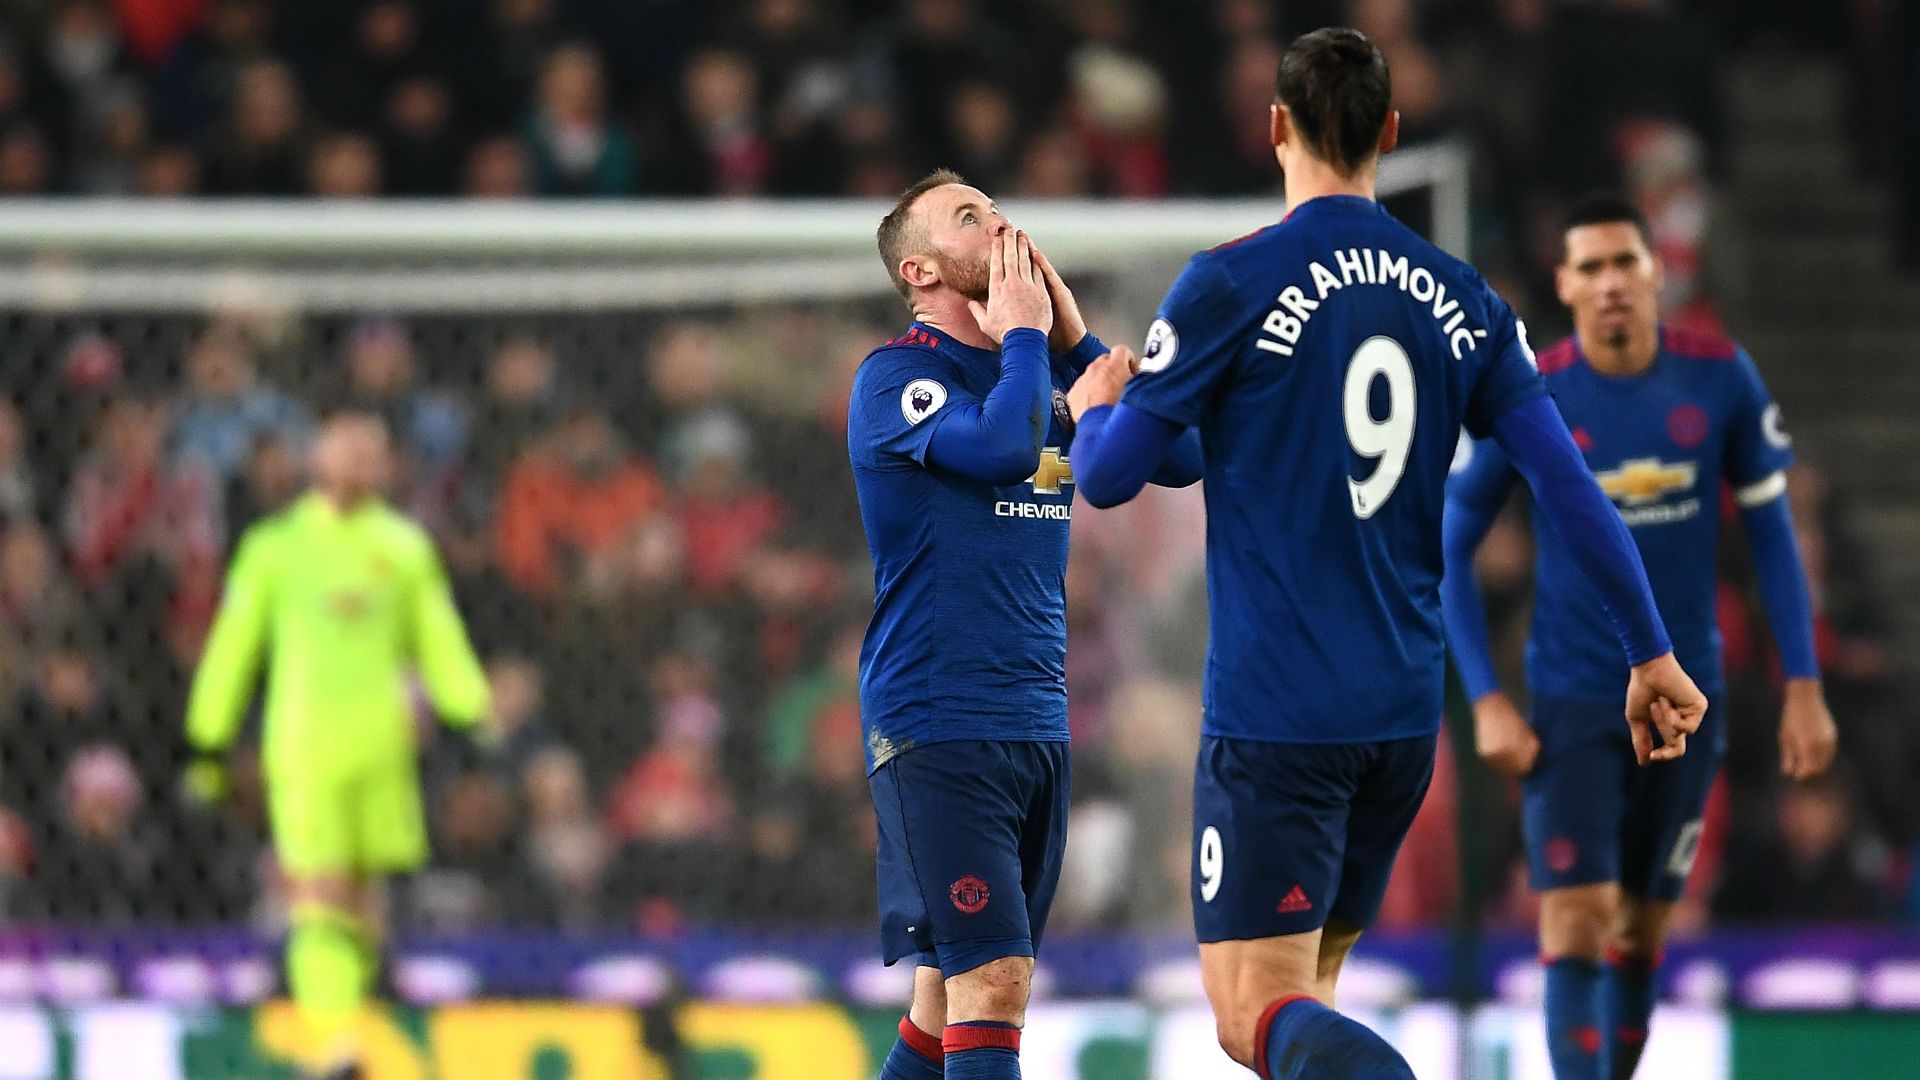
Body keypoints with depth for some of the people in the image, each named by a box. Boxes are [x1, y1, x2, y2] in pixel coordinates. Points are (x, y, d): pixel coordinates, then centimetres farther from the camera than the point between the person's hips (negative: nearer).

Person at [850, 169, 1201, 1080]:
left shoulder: (1044, 376, 15)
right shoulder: (895, 377, -6)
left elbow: (1180, 456, 5)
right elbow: (1002, 448, -25)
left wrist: (1075, 340, 2)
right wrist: (1027, 335, -9)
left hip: (1038, 724, 7)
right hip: (935, 729, -7)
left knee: (953, 996, 11)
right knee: (992, 983, -16)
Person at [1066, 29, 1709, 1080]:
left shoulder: (1231, 284, -8)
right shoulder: (1458, 300, 6)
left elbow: (1107, 478, -4)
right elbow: (1566, 481, 3)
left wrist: (1092, 408, 19)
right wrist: (1650, 650, 11)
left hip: (1273, 709, -6)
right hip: (1403, 712, 6)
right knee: (1307, 989, 20)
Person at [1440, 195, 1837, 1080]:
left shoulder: (1720, 378, -5)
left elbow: (1770, 528, 4)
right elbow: (1448, 549, -1)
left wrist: (1804, 687, 0)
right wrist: (1486, 701, -9)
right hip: (1571, 700, -2)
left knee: (1641, 931, 9)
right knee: (1575, 923, -13)